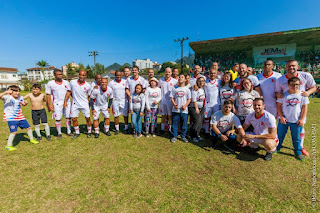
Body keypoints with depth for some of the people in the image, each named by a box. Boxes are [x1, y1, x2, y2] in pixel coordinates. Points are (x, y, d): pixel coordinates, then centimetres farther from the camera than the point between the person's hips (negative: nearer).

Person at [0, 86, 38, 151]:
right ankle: (8, 146, 6)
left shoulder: (20, 97, 3)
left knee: (28, 127, 14)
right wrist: (6, 92, -44)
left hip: (20, 117, 6)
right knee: (14, 131, -13)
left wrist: (25, 103, -1)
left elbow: (23, 104, 21)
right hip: (11, 118, -6)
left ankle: (31, 139, 36)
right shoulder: (8, 97, -15)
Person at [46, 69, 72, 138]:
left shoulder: (66, 82, 7)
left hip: (67, 102, 2)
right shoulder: (50, 84, 1)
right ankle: (59, 133, 17)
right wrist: (49, 105, -3)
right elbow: (48, 95, 2)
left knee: (68, 117, 6)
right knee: (58, 119, 1)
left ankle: (69, 131, 18)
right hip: (57, 104, -2)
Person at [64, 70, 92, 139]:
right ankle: (77, 133, 24)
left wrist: (89, 104, 1)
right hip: (75, 104, 2)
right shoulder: (72, 82, -4)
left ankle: (89, 132, 24)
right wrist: (65, 101, 1)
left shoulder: (88, 86, -7)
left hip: (84, 104, -1)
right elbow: (69, 92, 5)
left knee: (88, 118, 3)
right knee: (74, 119, 5)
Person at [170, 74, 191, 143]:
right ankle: (174, 136, 20)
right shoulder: (175, 89, 7)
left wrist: (185, 105, -11)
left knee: (184, 124, 6)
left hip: (184, 110, 0)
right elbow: (171, 97, 5)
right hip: (175, 110, 0)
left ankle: (183, 136, 23)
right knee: (175, 123, 5)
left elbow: (189, 99, 4)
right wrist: (174, 104, -11)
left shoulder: (187, 89, 6)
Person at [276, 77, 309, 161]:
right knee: (280, 135, 11)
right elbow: (278, 106, -2)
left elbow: (304, 107, 2)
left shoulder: (302, 95, 0)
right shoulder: (284, 94, -3)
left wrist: (302, 119, -3)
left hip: (296, 121, 1)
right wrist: (281, 117, -7)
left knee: (296, 138, 11)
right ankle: (276, 149, 29)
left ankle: (298, 152, 29)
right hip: (284, 120, 0)